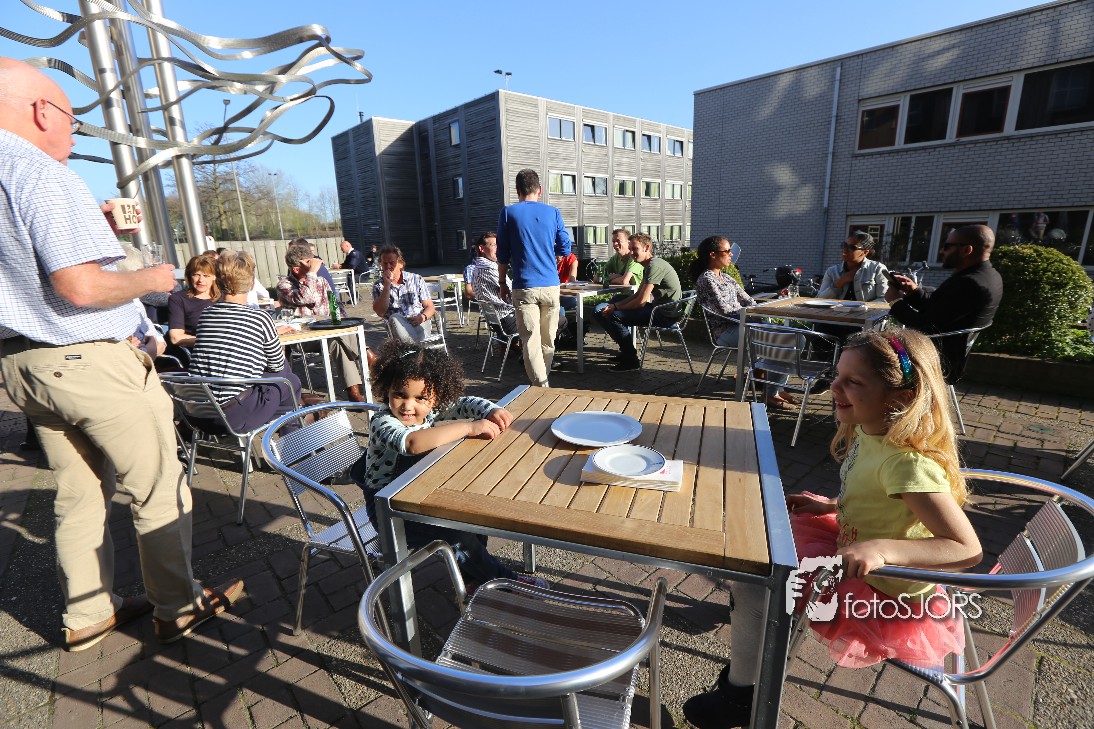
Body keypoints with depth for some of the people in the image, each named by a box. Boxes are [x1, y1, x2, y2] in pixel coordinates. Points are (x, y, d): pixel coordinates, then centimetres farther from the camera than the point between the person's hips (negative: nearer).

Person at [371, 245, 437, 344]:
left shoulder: (416, 280, 11)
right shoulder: (378, 286, 11)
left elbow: (430, 307, 10)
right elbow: (380, 312, -6)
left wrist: (422, 317, -14)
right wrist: (387, 285, -10)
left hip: (419, 323, -1)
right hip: (397, 326, 1)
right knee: (395, 318, -35)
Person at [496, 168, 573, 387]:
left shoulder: (508, 212, 1)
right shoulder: (553, 212, 5)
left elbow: (502, 253, 1)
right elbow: (565, 248, 7)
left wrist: (502, 283, 11)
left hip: (524, 287, -2)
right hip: (550, 285, 3)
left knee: (531, 340, -2)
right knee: (548, 339, 14)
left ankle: (541, 387, -7)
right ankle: (543, 379, 28)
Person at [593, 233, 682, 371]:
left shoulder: (654, 265, -19)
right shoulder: (649, 265, 14)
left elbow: (641, 302, -21)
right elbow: (638, 294, 14)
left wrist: (615, 308, -8)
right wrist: (615, 305, 2)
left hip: (666, 315, -11)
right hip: (660, 308, 11)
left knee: (612, 316, -20)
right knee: (618, 299, 24)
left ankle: (631, 359, -6)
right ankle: (626, 350, 22)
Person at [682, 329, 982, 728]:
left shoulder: (907, 462, -31)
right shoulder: (871, 431, -6)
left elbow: (967, 549, -30)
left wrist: (883, 549, -42)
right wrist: (832, 506, 3)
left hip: (885, 602, -8)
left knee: (753, 587, -14)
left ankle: (740, 696, 12)